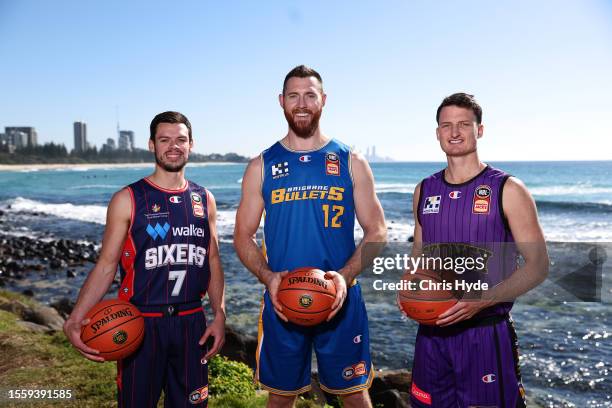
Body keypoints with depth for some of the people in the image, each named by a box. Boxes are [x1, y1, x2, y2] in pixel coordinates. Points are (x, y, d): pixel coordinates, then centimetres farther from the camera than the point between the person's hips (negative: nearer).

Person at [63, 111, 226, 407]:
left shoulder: (204, 200, 6)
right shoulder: (127, 200, -5)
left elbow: (212, 261, 10)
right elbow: (106, 265, -6)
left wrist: (219, 314, 4)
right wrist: (75, 320, -18)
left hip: (191, 322, 3)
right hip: (140, 322, -3)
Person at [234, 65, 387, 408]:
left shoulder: (351, 163, 1)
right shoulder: (261, 167, 3)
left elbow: (377, 232, 0)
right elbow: (243, 236, 4)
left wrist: (346, 275, -16)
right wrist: (267, 277, -14)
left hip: (340, 300, 0)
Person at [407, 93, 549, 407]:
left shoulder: (508, 190, -7)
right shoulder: (424, 191, 6)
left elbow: (538, 266, -7)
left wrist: (481, 300, -20)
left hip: (486, 333, -4)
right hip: (431, 332, 4)